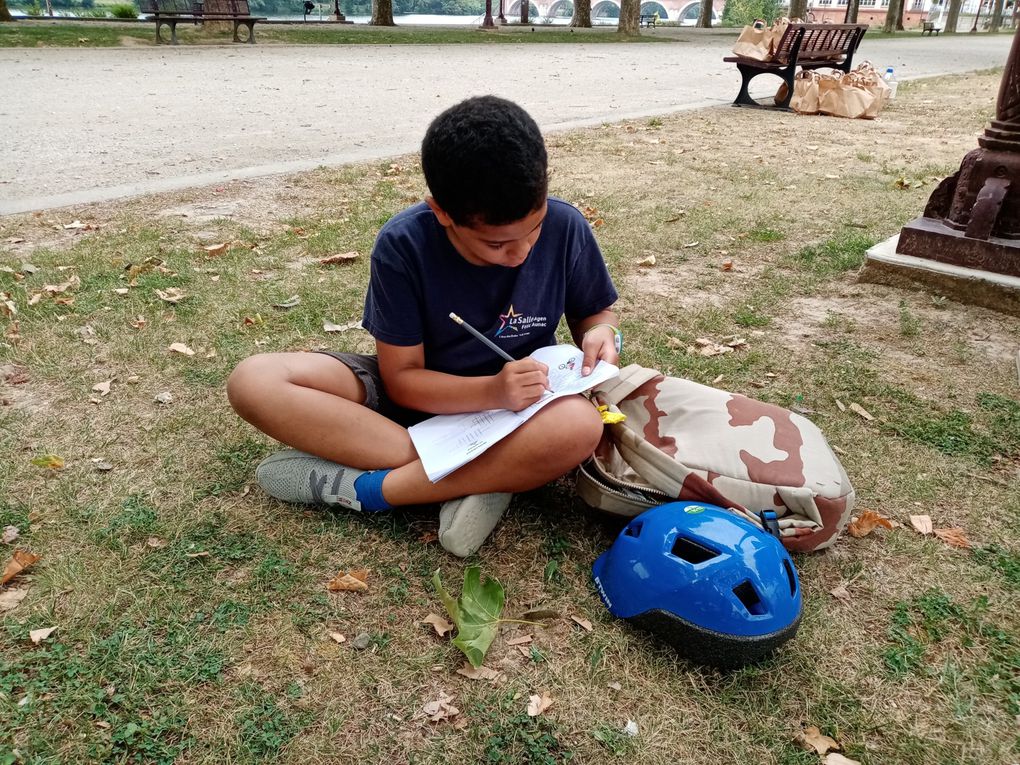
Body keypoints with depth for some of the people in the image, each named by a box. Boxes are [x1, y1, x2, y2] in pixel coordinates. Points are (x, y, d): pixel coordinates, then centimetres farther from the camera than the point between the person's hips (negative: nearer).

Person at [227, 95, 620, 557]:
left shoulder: (565, 228, -17)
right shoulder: (403, 245, -20)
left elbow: (593, 311, 2)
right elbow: (401, 378, -16)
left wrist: (599, 333, -22)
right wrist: (493, 391, -32)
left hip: (521, 400, 0)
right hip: (417, 393, 1)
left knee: (581, 426, -37)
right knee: (253, 381, -22)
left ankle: (363, 488, -24)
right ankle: (478, 479, -28)